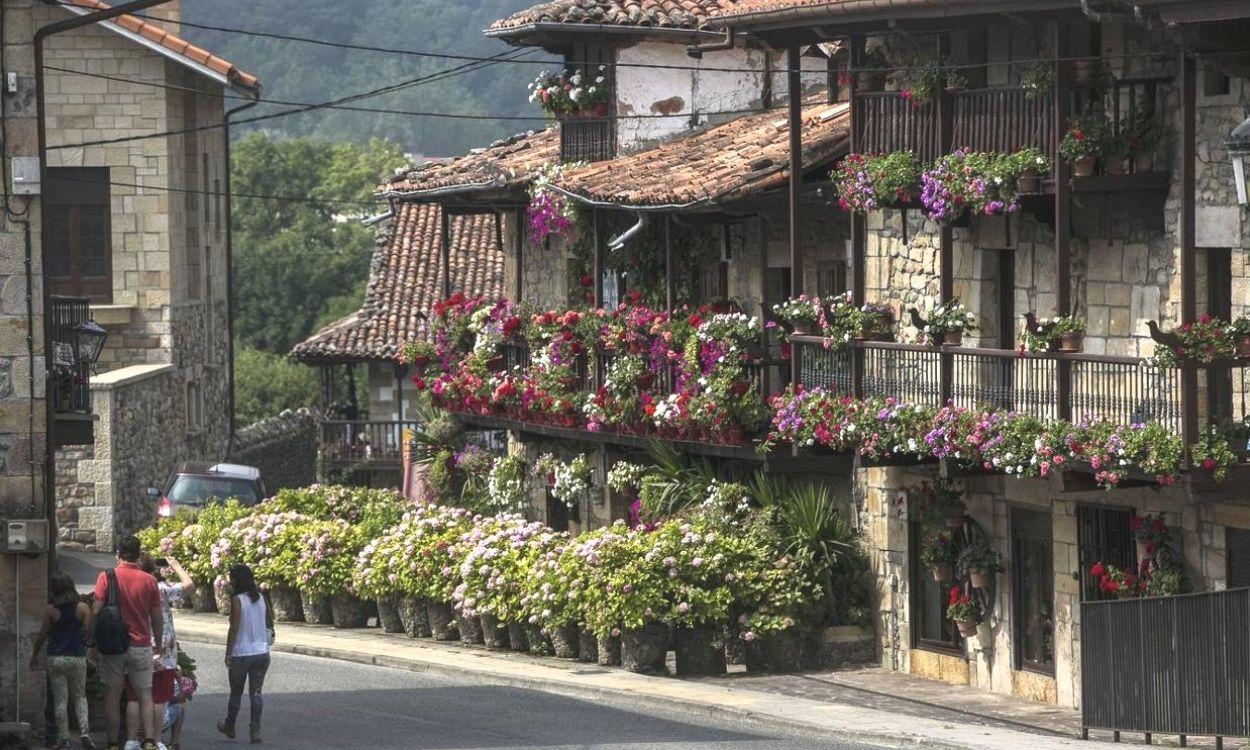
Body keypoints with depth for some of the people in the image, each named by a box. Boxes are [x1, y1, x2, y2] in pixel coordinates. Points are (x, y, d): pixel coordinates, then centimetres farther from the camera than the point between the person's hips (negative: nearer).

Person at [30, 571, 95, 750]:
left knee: (60, 699, 5)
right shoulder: (83, 608, -4)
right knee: (80, 697, 14)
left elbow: (43, 636, -1)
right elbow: (89, 633, -5)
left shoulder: (50, 610, -6)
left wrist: (34, 655, 12)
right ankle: (84, 731, -4)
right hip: (78, 658, 1)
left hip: (56, 659, -1)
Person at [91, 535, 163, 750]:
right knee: (145, 696, 6)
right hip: (141, 646, 1)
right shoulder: (149, 581, -1)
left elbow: (96, 611, -9)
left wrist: (91, 644, -2)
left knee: (112, 697, 6)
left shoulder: (107, 577, -5)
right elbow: (157, 618, 4)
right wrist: (158, 645, 16)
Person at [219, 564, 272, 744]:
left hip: (241, 653, -4)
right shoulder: (261, 598, 4)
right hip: (261, 652, 4)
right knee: (256, 692, 4)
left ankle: (229, 727, 27)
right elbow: (270, 623, 13)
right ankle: (256, 730, -3)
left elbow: (234, 628, -14)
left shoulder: (237, 600, -12)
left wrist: (228, 653, -10)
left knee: (236, 693, 12)